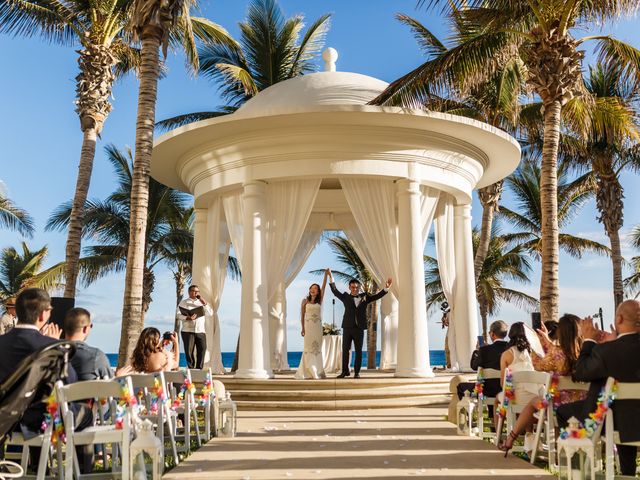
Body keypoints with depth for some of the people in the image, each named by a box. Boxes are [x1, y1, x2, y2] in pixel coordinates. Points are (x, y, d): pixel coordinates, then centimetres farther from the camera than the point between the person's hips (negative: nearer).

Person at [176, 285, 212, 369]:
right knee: (189, 351, -5)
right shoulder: (184, 302, 11)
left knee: (202, 349, -5)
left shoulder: (201, 302, 22)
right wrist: (188, 318, -20)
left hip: (201, 331, 3)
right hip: (188, 331, -3)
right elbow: (178, 314, -2)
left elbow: (210, 313, 13)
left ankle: (199, 369, 1)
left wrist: (204, 303, -1)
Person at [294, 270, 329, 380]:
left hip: (318, 326, 2)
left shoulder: (319, 300, 7)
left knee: (317, 348, 4)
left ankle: (317, 371, 8)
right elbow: (302, 315, 2)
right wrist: (302, 328, -5)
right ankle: (308, 372, 2)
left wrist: (326, 275, -10)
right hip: (308, 326, -2)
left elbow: (323, 287, -2)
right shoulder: (305, 301, 3)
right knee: (308, 348, -2)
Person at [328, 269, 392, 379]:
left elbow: (377, 296, 7)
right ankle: (345, 371, 15)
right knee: (345, 350, 4)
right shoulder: (346, 297, 6)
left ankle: (357, 372, 11)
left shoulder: (364, 297, 8)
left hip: (359, 328, 0)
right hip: (347, 327, 0)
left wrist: (386, 288, -5)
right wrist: (331, 278, -6)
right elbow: (335, 291, 2)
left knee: (358, 351, 3)